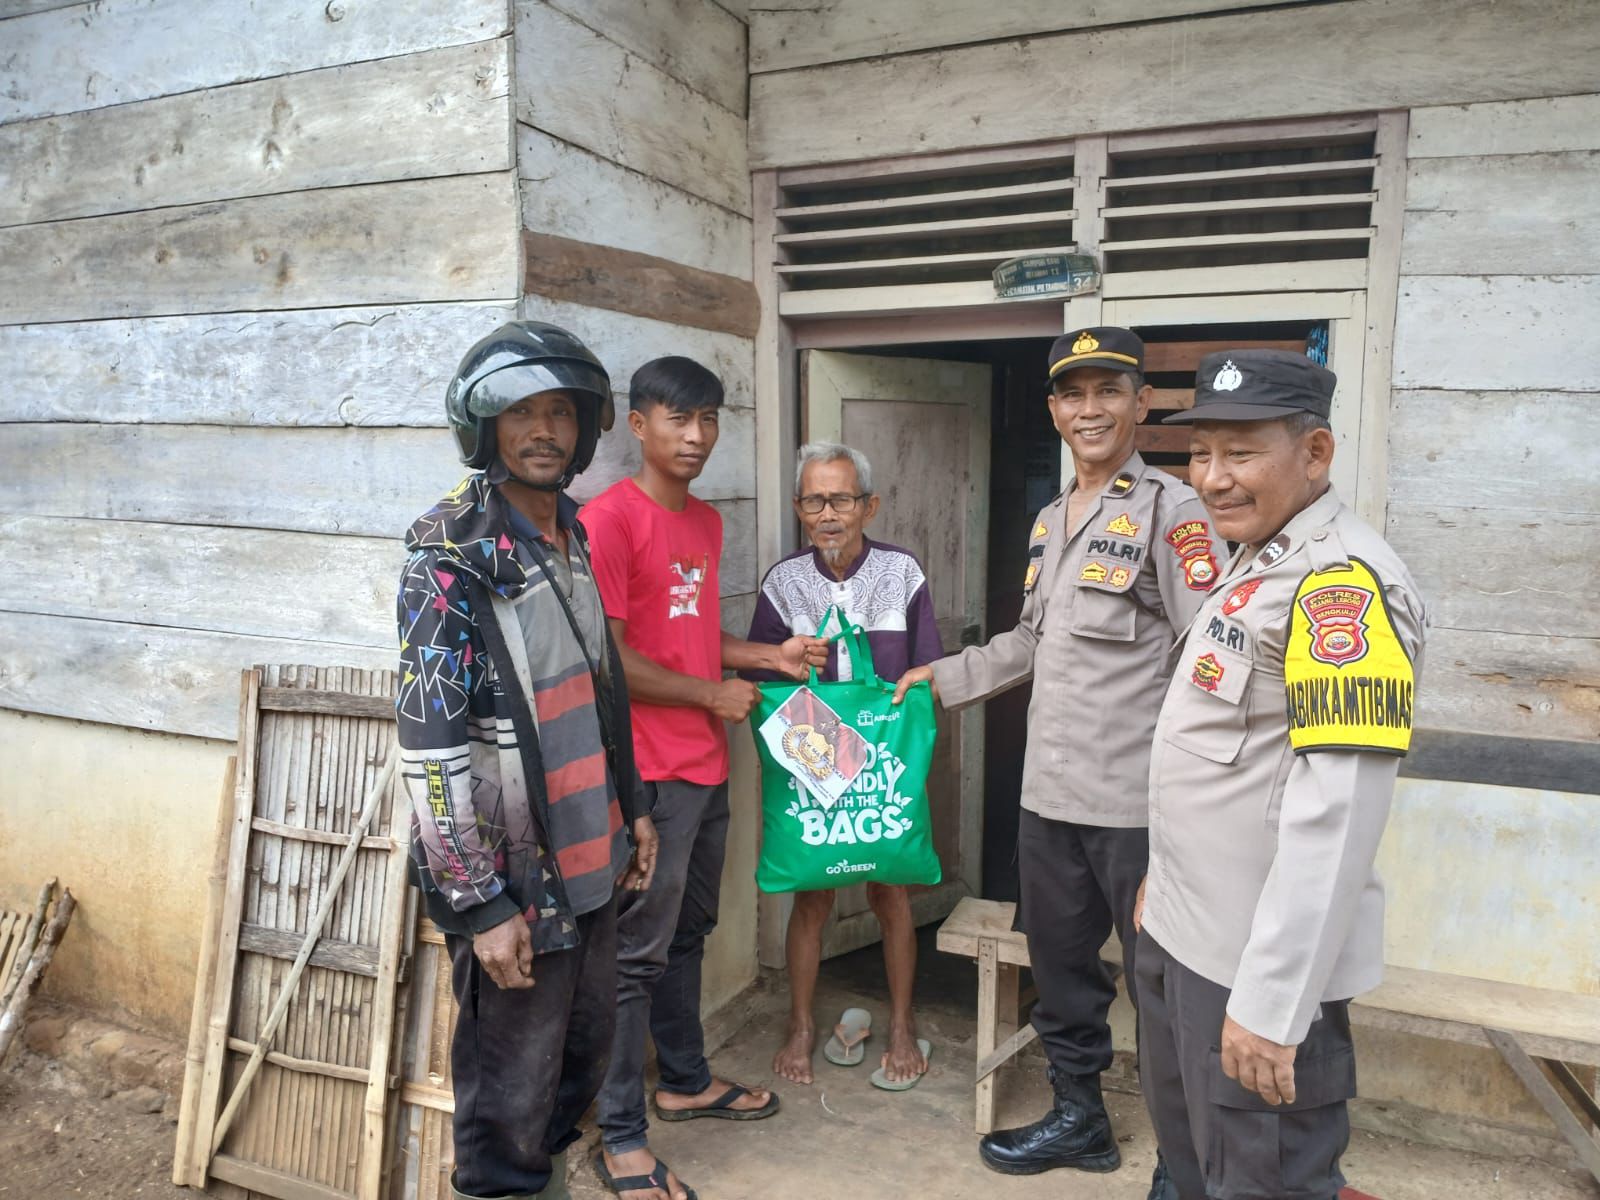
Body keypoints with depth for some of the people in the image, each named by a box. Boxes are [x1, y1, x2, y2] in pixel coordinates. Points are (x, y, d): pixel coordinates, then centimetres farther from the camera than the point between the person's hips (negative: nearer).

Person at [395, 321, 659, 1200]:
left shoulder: (572, 535, 8)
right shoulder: (452, 556, -16)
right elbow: (429, 744, -19)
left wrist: (631, 810, 17)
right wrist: (482, 903, -19)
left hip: (587, 862, 8)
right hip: (511, 877, -7)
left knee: (582, 1056, 22)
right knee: (512, 1091, 8)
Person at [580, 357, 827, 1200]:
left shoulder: (706, 522, 13)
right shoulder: (609, 517, -14)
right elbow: (609, 659, -18)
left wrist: (770, 655, 9)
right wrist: (713, 695, -10)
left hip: (705, 765, 8)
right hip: (646, 772, -8)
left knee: (688, 933, 21)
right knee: (636, 950, 2)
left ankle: (684, 1080, 39)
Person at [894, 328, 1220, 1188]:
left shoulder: (1169, 510, -9)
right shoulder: (1049, 520, 14)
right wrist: (946, 678, 24)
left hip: (1137, 801, -7)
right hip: (1050, 791, 7)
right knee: (1059, 965, 19)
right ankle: (1079, 1119, 39)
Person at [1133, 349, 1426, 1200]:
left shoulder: (1343, 584, -21)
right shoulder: (1253, 563, 9)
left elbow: (1338, 813, -27)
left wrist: (1273, 1000, -27)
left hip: (1257, 960, -9)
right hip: (1181, 934, 9)